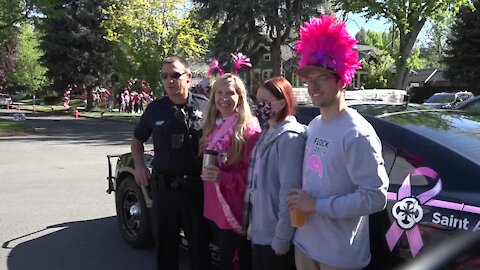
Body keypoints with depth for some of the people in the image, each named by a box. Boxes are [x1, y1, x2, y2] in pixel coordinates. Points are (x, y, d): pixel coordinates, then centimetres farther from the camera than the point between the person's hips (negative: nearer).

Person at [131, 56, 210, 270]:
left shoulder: (204, 106, -4)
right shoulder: (155, 108, 3)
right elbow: (137, 139, 18)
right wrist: (139, 164, 3)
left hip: (197, 187, -2)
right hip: (163, 188, 2)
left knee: (199, 244, 11)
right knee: (164, 245, 15)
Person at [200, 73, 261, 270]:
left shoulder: (249, 130, -16)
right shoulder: (212, 128, 8)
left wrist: (224, 177, -28)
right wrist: (208, 174, 4)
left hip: (235, 211, -7)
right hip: (214, 208, 7)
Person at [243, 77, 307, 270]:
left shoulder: (289, 138, -17)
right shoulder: (267, 133, 8)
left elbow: (289, 191, -20)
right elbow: (258, 183, 9)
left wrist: (282, 238, -19)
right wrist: (252, 224, 9)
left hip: (274, 235, -8)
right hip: (260, 231, 8)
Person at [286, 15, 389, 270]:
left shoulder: (357, 134, -20)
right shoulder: (314, 125, 5)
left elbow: (376, 197, -23)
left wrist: (317, 205, -21)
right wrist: (301, 202, -3)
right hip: (304, 242, 7)